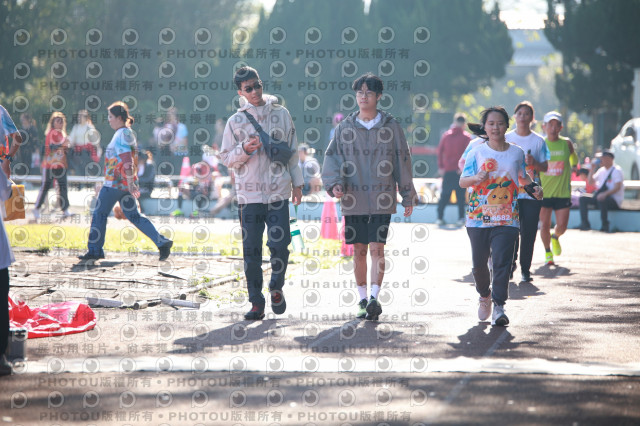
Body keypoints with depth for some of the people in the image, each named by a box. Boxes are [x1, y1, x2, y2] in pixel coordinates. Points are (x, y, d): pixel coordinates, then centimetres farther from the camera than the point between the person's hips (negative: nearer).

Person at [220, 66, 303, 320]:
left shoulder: (281, 114, 7)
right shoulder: (236, 121, 4)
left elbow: (292, 151, 13)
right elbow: (226, 158, 6)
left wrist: (297, 182, 10)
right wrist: (245, 150, -12)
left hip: (278, 192, 0)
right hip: (249, 194, 0)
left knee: (279, 244, -9)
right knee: (251, 250, 0)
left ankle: (276, 288, 17)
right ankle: (256, 303, 8)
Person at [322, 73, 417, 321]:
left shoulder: (390, 126, 4)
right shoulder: (345, 127, 7)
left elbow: (402, 161, 8)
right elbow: (332, 157, 4)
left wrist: (408, 196, 9)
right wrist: (335, 184, -14)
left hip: (382, 199, -2)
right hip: (353, 199, 2)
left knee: (377, 248, -11)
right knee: (359, 250, 6)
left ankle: (374, 298, -17)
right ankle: (363, 301, 14)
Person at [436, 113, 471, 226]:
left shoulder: (446, 135, 8)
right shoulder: (466, 137, -3)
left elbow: (439, 151, 6)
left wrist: (440, 167, 7)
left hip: (447, 170, 3)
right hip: (460, 170, -3)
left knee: (444, 195, 7)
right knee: (460, 195, 3)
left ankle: (440, 217, 4)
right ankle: (461, 218, 1)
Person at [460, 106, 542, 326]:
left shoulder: (516, 152, 8)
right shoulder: (477, 152, 3)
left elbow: (523, 177, 23)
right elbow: (463, 181, -1)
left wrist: (534, 188, 4)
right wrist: (476, 179, -22)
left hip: (507, 218, 0)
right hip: (479, 216, 0)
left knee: (501, 262, -12)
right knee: (479, 263, 5)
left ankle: (499, 307, -11)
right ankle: (484, 296, 32)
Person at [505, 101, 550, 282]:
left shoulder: (538, 141, 7)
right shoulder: (506, 138, 8)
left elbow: (545, 167, 6)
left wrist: (534, 163, -14)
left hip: (532, 194, 0)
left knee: (529, 233, -2)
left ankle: (525, 269, 8)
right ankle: (510, 265, 14)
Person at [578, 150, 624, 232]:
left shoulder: (616, 170, -8)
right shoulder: (602, 170, 15)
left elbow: (617, 187, -19)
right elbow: (590, 182, 19)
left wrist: (605, 194, -33)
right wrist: (592, 168, 7)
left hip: (615, 200, -8)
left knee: (601, 200, -39)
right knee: (583, 198, -9)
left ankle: (605, 226, -29)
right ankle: (585, 224, -15)